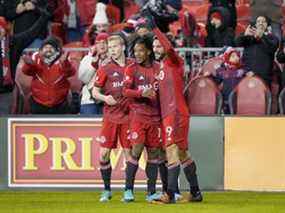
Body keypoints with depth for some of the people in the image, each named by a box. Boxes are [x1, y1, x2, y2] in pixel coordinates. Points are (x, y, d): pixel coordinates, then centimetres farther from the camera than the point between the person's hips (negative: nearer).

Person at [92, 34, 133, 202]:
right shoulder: (106, 69, 1)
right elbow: (95, 91, 3)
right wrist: (105, 98, -15)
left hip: (128, 116, 0)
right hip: (110, 117, 0)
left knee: (129, 153, 1)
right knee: (104, 153, -3)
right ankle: (107, 190, 9)